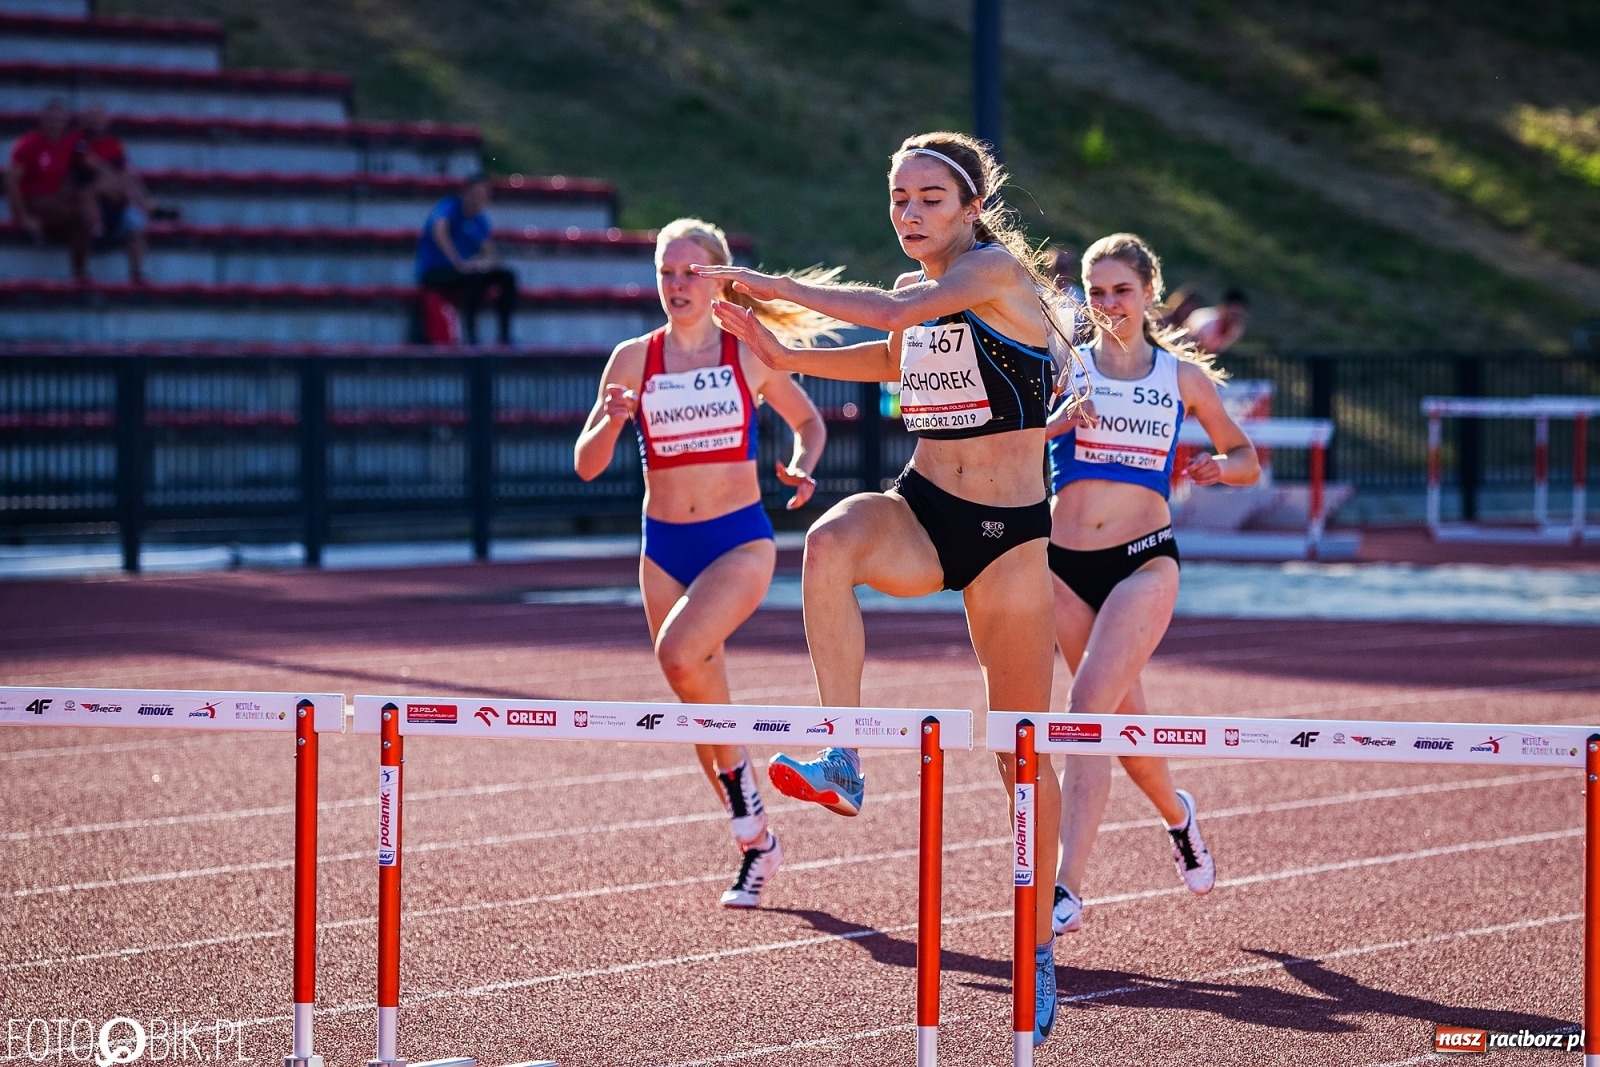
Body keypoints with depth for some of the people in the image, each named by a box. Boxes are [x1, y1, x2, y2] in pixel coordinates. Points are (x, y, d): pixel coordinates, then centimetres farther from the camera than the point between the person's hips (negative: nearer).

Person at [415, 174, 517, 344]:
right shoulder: (450, 207, -14)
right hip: (434, 272, -8)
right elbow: (439, 232, -35)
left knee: (506, 276, -7)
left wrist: (486, 261, -20)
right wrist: (459, 263, -43)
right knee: (475, 276, -35)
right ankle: (470, 336, -36)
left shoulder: (479, 219, 8)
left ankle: (505, 336, -9)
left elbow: (489, 252, 7)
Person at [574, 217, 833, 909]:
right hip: (665, 547, 3)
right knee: (700, 706, 8)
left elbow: (808, 421, 13)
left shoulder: (751, 353, -2)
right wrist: (612, 420, -21)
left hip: (740, 540, -3)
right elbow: (587, 466, -1)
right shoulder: (633, 359, 1)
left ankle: (736, 774, -6)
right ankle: (756, 842, 24)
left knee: (680, 653, -29)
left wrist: (802, 469, -8)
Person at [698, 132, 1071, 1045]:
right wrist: (782, 354, 18)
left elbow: (898, 316, -28)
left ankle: (1040, 947, 16)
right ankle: (841, 762, -32)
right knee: (832, 541, -34)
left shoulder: (998, 270, -12)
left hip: (1009, 533, -5)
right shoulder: (917, 296, 8)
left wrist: (774, 286, -22)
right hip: (919, 515, 5)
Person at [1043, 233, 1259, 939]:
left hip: (1143, 561, -2)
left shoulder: (1184, 376, 6)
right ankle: (1177, 816, 46)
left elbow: (1246, 459, 16)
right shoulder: (1063, 369, 5)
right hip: (1064, 563, 2)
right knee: (1120, 716, 14)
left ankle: (1068, 888, -22)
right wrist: (1057, 423, -22)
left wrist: (1220, 467, -7)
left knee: (1088, 708, -19)